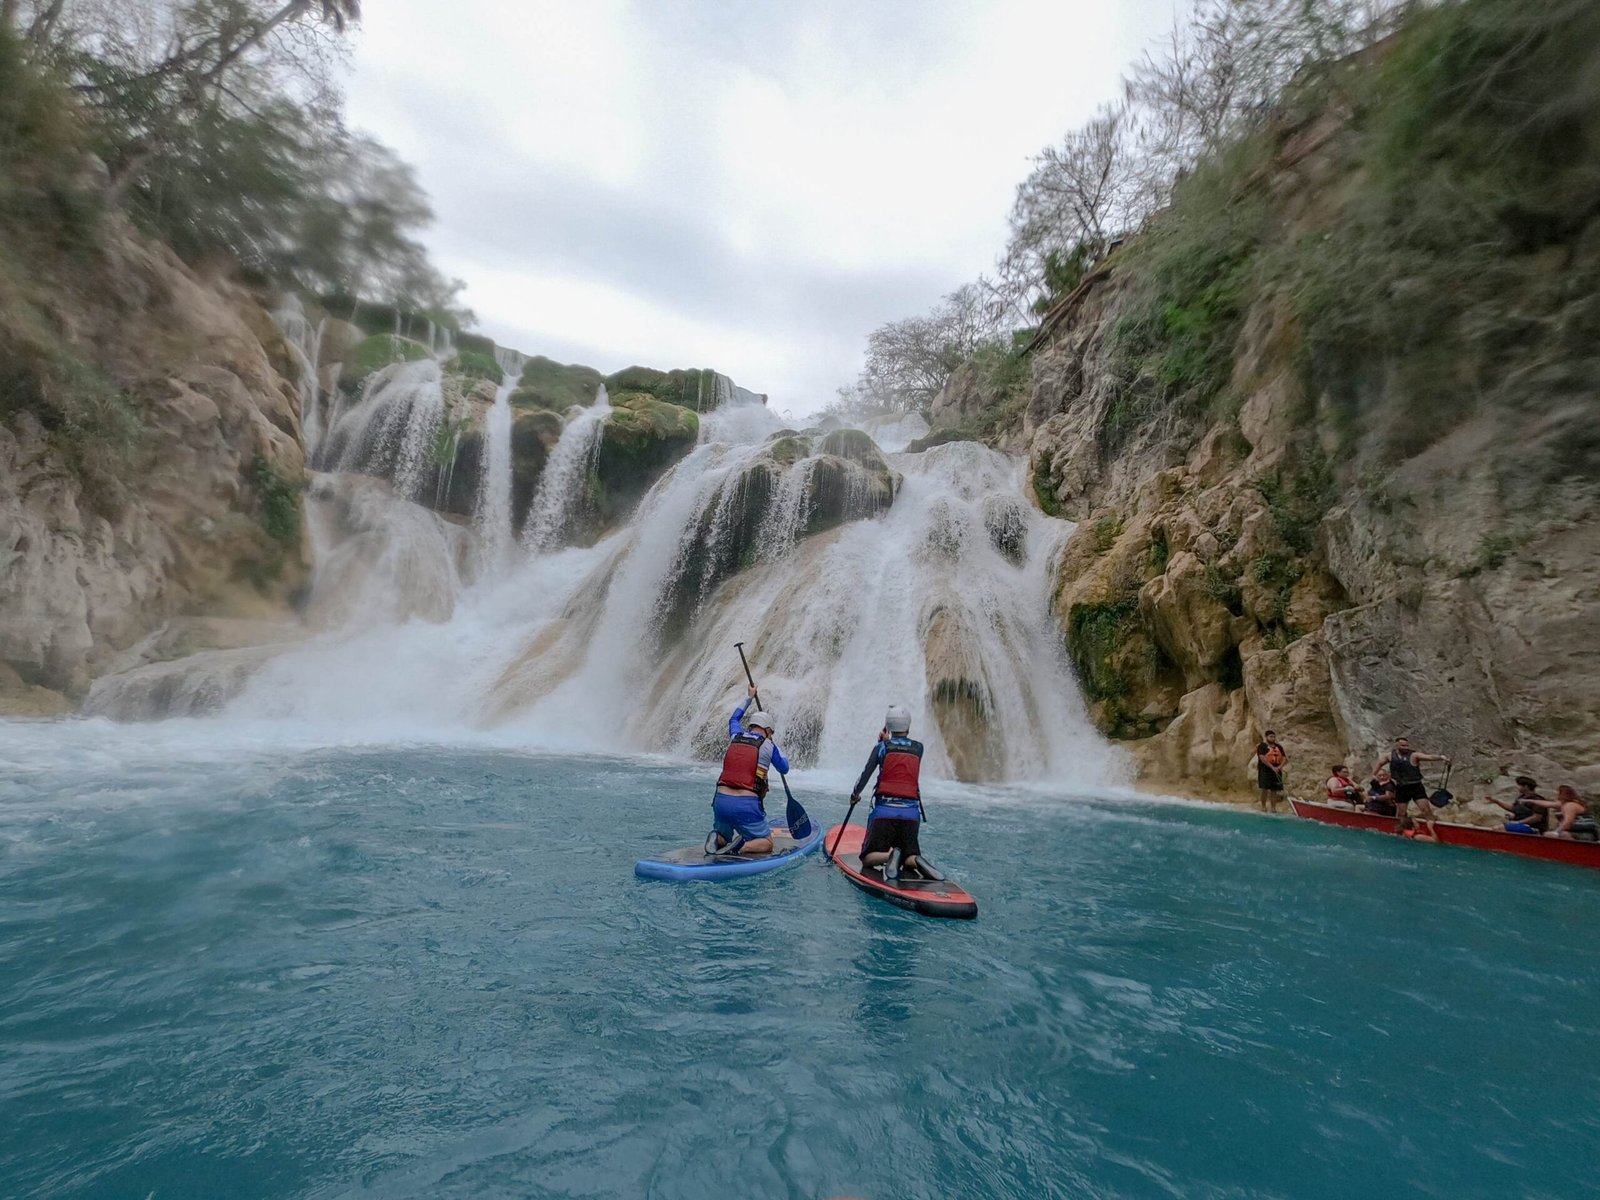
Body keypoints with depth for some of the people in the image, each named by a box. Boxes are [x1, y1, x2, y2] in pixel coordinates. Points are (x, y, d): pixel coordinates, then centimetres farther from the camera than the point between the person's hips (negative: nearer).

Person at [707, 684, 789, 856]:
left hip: (721, 801, 4)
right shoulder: (768, 745, 2)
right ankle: (742, 847, -17)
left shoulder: (735, 736, 13)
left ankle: (716, 839, -7)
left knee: (723, 838, 27)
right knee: (766, 844, 13)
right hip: (747, 806, -4)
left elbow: (734, 719, 37)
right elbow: (784, 769, 17)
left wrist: (749, 697, 49)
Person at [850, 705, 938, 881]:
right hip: (911, 813, 2)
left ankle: (889, 856, -26)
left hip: (884, 811, -2)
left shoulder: (882, 747, 1)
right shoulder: (918, 748, 9)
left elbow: (866, 774, -3)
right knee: (910, 858, 13)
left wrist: (855, 794, 12)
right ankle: (916, 861, -23)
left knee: (868, 859, 6)